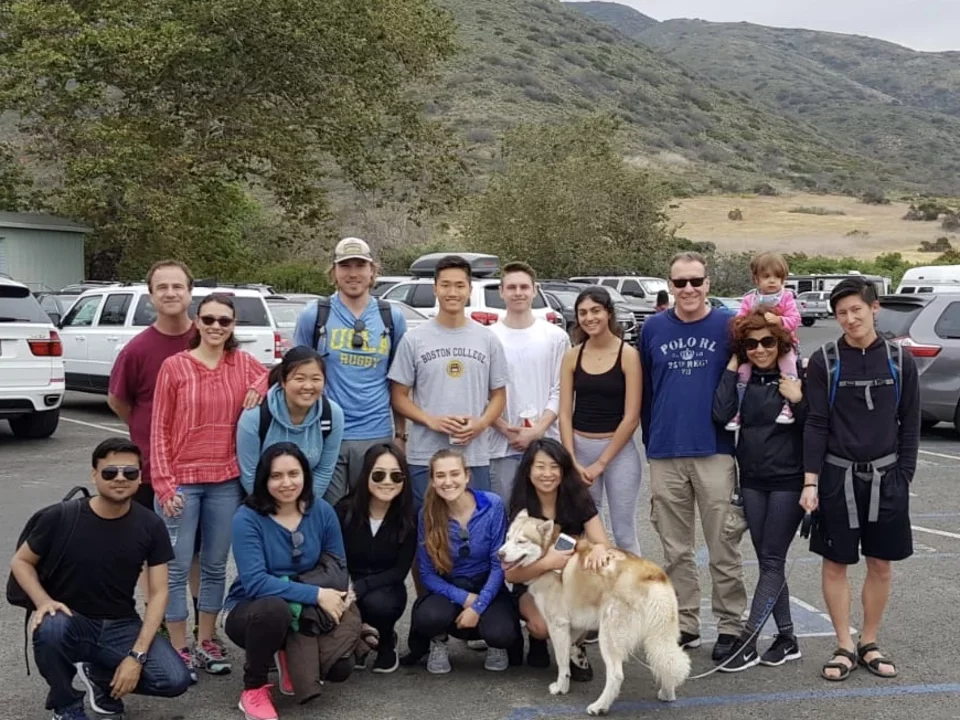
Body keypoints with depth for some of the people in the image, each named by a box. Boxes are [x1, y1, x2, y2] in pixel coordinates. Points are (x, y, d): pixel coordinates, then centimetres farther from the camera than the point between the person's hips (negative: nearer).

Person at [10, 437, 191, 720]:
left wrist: (136, 655, -17)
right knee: (49, 629, -38)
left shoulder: (150, 526, -8)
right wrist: (43, 601, -20)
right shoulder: (61, 517, -13)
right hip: (71, 621, -2)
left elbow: (158, 593, -6)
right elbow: (20, 562, 1)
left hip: (121, 626, 2)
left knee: (175, 680, -20)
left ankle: (101, 676, 11)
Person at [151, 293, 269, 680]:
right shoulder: (174, 366, -4)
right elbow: (159, 430, -3)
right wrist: (164, 483, -10)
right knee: (177, 568, 1)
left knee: (215, 565, 13)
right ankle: (179, 649, 13)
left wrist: (259, 389, -4)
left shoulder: (243, 363, 4)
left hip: (226, 480, 3)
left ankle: (206, 642, 26)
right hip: (182, 481, -3)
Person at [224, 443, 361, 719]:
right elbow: (255, 582, -28)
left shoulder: (322, 511, -7)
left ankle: (290, 655, 15)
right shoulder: (247, 518, -19)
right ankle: (253, 689, -13)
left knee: (340, 668, -19)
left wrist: (333, 595, -23)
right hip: (251, 611, -3)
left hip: (306, 613, 4)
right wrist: (316, 594, -32)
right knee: (276, 608, -38)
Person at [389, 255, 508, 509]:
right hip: (424, 458, -1)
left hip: (475, 458, 1)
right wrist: (431, 420, -13)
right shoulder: (414, 339, 2)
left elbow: (498, 395, 11)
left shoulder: (488, 340, 7)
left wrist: (480, 423, -9)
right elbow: (399, 396, 4)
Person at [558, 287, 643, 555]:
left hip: (619, 450, -3)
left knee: (624, 533, 2)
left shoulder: (628, 355, -7)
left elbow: (631, 417, -9)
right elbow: (565, 413, 2)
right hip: (579, 447, 3)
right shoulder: (572, 356, 4)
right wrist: (572, 461, -8)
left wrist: (601, 463, -10)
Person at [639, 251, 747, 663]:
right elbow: (644, 390, 11)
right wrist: (651, 441, 10)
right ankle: (685, 625, 21)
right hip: (665, 456, 3)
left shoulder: (728, 325, -1)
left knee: (723, 547, 1)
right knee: (676, 550, 11)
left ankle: (730, 626, 13)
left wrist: (738, 434, 1)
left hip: (715, 452, -3)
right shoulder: (653, 328, 7)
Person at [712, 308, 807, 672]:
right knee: (768, 561, 9)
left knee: (772, 561, -2)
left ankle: (747, 642, -1)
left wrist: (797, 399, -21)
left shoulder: (798, 377, -7)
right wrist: (732, 367, -9)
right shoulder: (743, 380, 5)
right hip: (752, 480, 5)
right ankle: (787, 639, 20)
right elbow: (721, 414, -12)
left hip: (788, 481, -5)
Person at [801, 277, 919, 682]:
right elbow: (816, 424, -4)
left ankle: (870, 645, 23)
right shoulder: (824, 361, -3)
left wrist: (904, 477, 0)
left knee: (881, 565, 8)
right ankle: (844, 647, 17)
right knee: (835, 564, 4)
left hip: (885, 477, 1)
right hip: (837, 476, -1)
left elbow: (910, 425, 5)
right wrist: (810, 482, -9)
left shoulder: (899, 360, 1)